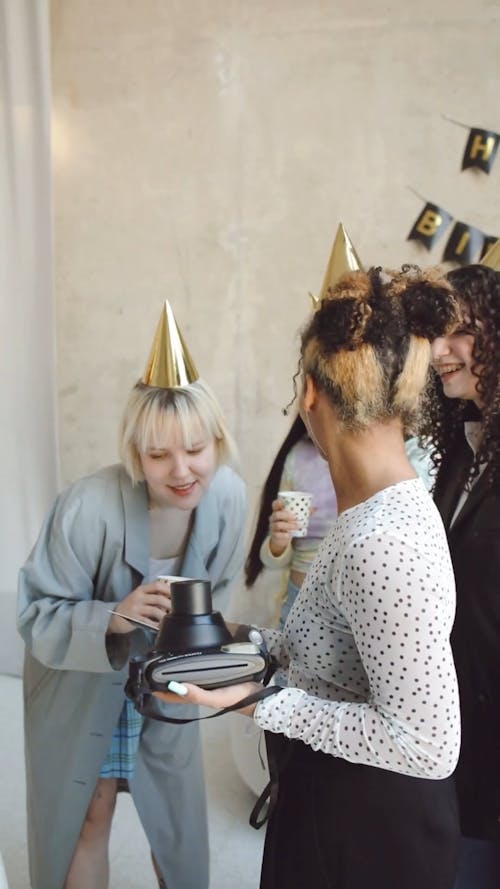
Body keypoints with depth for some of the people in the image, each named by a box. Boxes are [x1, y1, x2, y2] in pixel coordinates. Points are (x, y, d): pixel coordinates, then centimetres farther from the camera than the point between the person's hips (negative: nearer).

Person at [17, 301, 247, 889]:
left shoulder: (228, 494, -19)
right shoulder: (88, 507, -35)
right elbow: (36, 617, -25)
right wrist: (113, 619, -41)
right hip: (79, 679, -4)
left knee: (178, 812, 20)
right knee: (87, 815, 12)